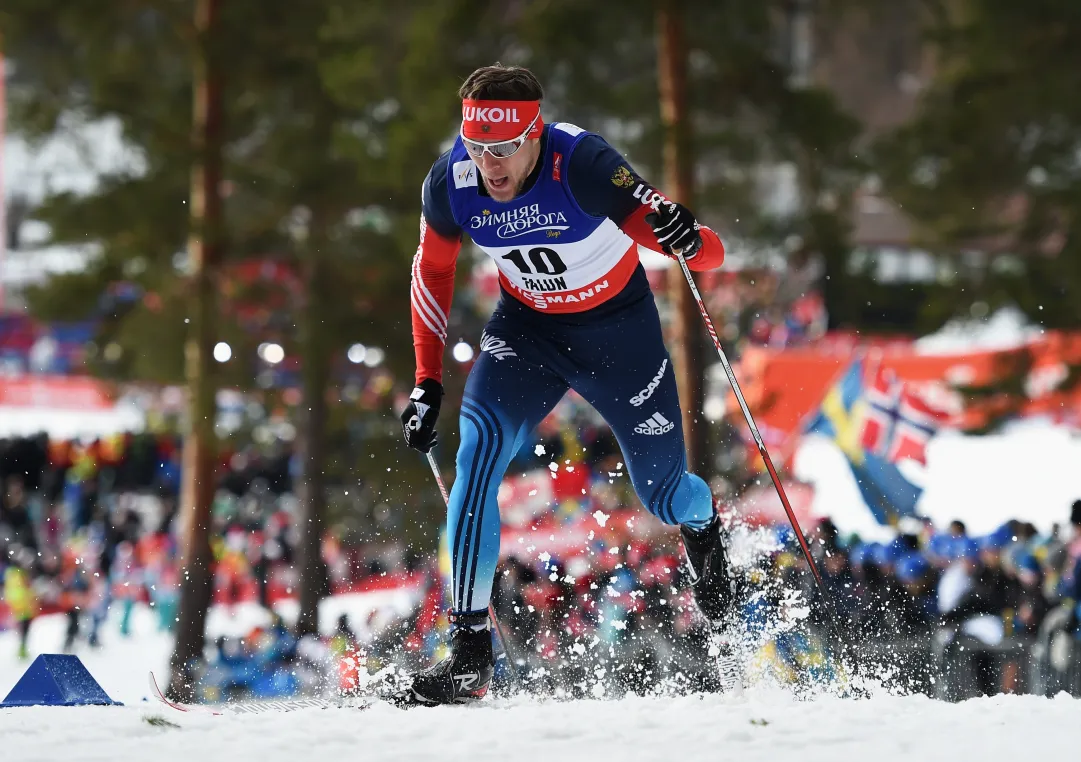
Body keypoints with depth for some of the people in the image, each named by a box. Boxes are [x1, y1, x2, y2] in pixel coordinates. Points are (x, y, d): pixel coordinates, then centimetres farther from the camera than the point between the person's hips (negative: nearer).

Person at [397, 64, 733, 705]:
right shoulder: (451, 183, -22)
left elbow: (711, 254, -30)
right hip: (526, 326, 2)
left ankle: (703, 526, 52)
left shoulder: (582, 166, -33)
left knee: (664, 496, 10)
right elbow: (432, 271, 1)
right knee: (479, 448, -24)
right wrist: (427, 381, -1)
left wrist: (687, 237, -54)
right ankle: (471, 651, -22)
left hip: (617, 325, -2)